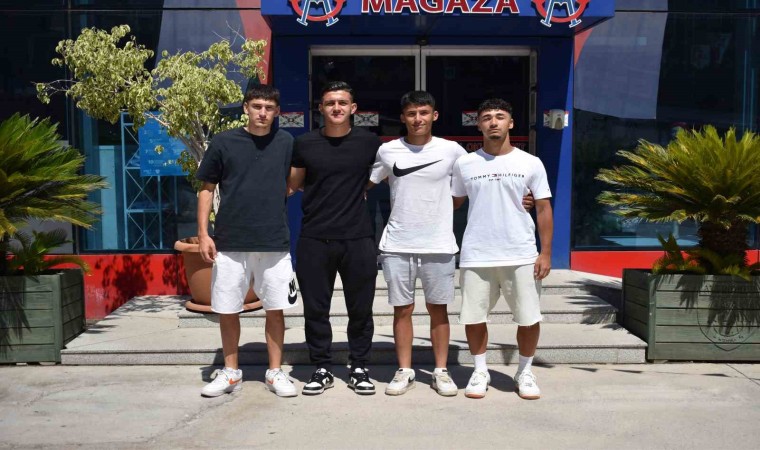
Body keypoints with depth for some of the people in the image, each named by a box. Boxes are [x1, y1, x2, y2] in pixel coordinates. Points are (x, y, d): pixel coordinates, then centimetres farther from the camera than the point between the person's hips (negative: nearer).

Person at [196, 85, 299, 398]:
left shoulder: (286, 143, 4)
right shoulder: (223, 142, 0)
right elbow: (207, 189, 4)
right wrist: (203, 234, -3)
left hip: (275, 242, 1)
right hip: (229, 243, 0)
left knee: (275, 309, 6)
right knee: (227, 310, 7)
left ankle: (275, 372, 20)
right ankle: (230, 373, 23)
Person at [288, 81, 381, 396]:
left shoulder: (369, 142, 2)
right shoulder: (304, 144, 3)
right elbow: (292, 185, 14)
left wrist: (358, 190, 7)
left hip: (358, 239, 0)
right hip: (314, 239, 1)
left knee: (360, 308, 7)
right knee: (315, 308, 7)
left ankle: (359, 368, 22)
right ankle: (322, 368, 22)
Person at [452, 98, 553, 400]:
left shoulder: (530, 163, 2)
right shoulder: (465, 163, 4)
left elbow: (543, 209, 4)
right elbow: (454, 203, 15)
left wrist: (546, 253, -2)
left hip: (521, 255, 0)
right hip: (476, 256, 1)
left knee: (529, 318, 5)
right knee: (473, 317, 7)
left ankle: (525, 372, 26)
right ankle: (480, 372, 26)